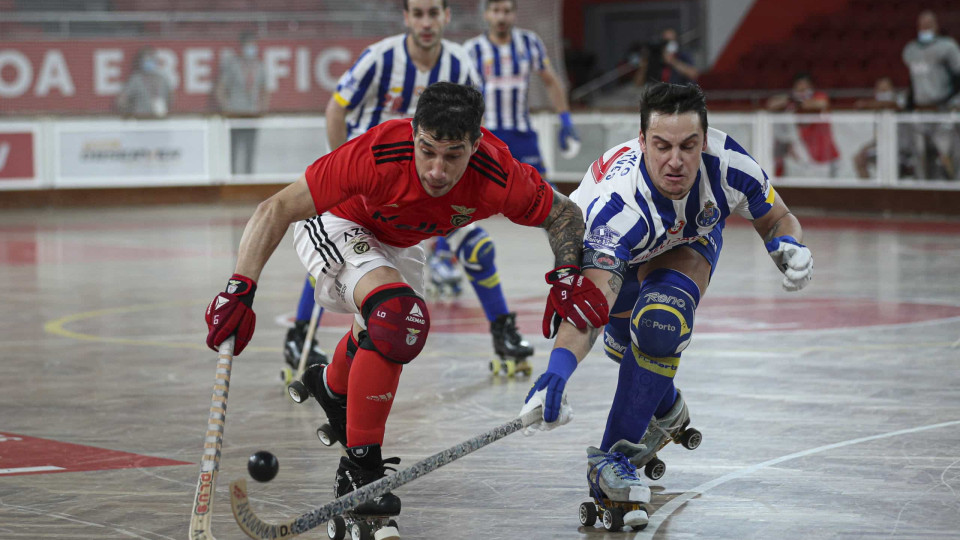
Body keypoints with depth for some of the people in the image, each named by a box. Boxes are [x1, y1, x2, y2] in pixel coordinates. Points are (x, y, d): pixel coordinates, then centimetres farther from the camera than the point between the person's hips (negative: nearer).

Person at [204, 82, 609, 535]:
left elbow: (563, 214, -14)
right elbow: (276, 210, -38)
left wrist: (567, 276, -32)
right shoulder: (378, 156, -43)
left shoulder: (498, 177, -33)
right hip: (332, 225, -6)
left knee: (388, 337, 30)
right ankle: (359, 469, -20)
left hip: (397, 241, 6)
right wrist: (239, 291, -47)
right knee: (398, 315, -31)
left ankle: (330, 385, 65)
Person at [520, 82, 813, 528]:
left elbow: (777, 218, -14)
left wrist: (789, 246, -39)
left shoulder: (728, 164, -37)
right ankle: (666, 407, 41)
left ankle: (614, 457, -15)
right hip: (610, 246, 0)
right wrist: (560, 366, -76)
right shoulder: (616, 202, -47)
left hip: (690, 239, 0)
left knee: (662, 320, -25)